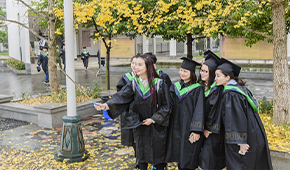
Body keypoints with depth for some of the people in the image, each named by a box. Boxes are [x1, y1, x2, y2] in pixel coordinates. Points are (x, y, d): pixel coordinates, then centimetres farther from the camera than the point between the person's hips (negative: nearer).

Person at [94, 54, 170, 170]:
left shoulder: (159, 84, -11)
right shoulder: (134, 84, -2)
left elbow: (165, 106, -7)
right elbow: (121, 97, -17)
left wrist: (153, 119, -14)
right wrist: (107, 105, -33)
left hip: (157, 126, -3)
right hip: (140, 126, 3)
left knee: (158, 152, 9)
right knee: (141, 153, 12)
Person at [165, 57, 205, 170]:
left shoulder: (197, 89, -10)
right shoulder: (175, 87, 9)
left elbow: (199, 110, -14)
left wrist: (196, 130, -20)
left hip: (189, 128, -5)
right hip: (176, 127, 5)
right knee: (179, 157, 14)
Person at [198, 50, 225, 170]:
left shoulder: (217, 89, -17)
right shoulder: (201, 86, 6)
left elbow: (215, 110, -18)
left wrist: (208, 129, -12)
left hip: (213, 133, -7)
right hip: (204, 129, 7)